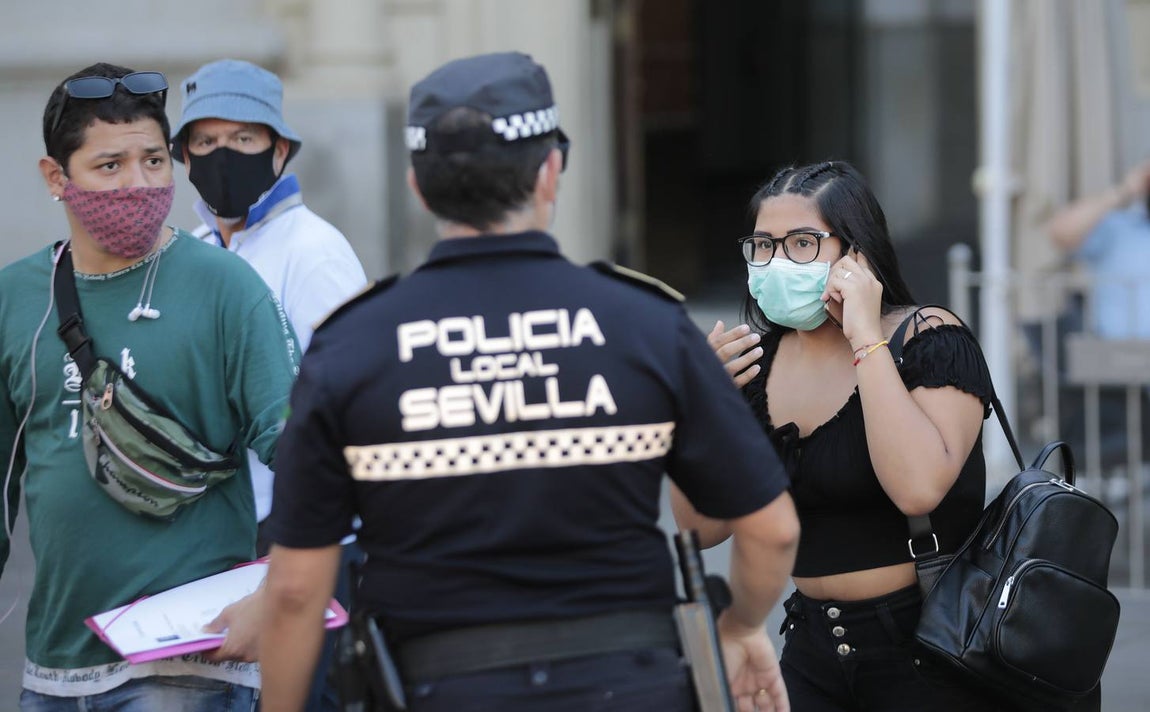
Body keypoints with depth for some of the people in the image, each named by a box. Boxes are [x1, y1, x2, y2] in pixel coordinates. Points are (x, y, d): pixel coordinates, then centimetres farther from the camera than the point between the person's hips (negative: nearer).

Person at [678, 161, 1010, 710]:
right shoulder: (757, 358, 3)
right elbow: (702, 529, 3)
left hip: (928, 656, -5)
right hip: (815, 650, 5)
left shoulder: (929, 340, -12)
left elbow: (918, 488, -30)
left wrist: (867, 339, -25)